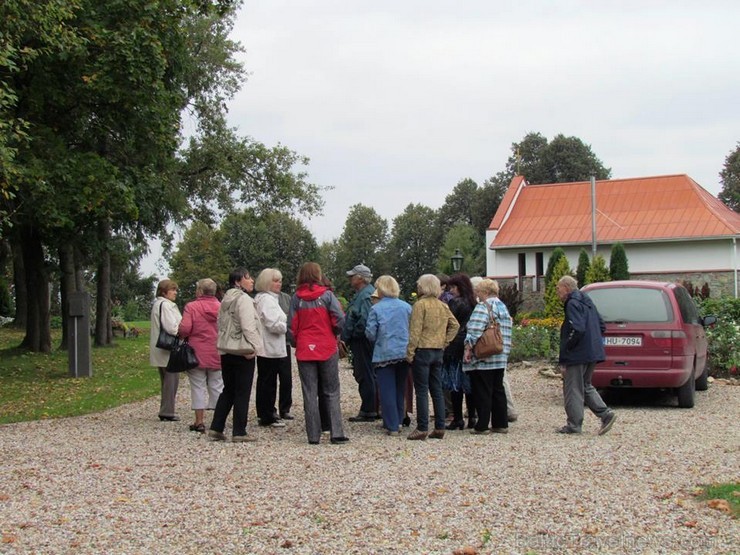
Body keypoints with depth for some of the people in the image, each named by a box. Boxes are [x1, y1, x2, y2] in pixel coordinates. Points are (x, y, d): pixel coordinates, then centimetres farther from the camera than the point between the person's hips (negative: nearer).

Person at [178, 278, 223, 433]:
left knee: (198, 387, 4)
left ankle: (199, 422, 5)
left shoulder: (191, 307, -10)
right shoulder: (221, 307, -1)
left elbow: (184, 329, -17)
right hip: (217, 354, 3)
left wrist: (181, 335, 4)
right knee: (217, 387, 10)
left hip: (197, 353, -3)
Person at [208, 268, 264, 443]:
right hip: (243, 352, -8)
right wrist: (254, 347, -15)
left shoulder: (226, 300, 15)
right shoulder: (243, 298, -12)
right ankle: (239, 432, 3)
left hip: (226, 352, 8)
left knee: (228, 390, 15)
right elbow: (248, 326, -20)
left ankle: (216, 428, 13)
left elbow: (220, 324, 18)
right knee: (242, 392, -1)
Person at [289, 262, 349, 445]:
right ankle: (336, 433, 3)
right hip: (327, 348, -1)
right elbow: (340, 319, -13)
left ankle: (313, 435, 5)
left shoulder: (296, 298, 0)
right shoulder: (326, 295, -6)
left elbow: (291, 325, -2)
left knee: (309, 394, 6)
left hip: (304, 350, 1)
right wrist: (335, 334, 6)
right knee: (331, 393, 8)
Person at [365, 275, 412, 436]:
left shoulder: (376, 308, -8)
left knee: (387, 391, 1)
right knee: (400, 389, 17)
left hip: (384, 355, -4)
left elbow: (370, 333, -7)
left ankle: (392, 426, 0)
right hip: (404, 353, 4)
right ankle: (398, 421, 23)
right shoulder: (407, 307, 3)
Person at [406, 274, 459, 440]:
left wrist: (410, 352, -12)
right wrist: (445, 342, 10)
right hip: (438, 351, 7)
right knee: (437, 390, 11)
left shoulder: (420, 304, -11)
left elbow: (415, 331, -15)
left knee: (422, 391, -3)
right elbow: (455, 325, 11)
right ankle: (440, 428, 12)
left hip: (422, 351, -7)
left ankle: (422, 428, -3)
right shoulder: (443, 306, 10)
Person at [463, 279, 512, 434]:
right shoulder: (503, 306, 15)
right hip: (500, 358, 8)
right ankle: (501, 424, 15)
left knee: (482, 392, -3)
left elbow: (475, 331, -20)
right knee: (498, 390, 12)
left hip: (482, 358, -8)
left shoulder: (483, 307, -12)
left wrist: (468, 348, -16)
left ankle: (482, 426, 0)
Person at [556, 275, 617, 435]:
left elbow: (577, 329, -25)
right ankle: (606, 413, 7)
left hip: (577, 355, -10)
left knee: (572, 389, 0)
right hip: (592, 352, 10)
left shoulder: (573, 304, -14)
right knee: (585, 386, 19)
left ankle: (574, 425, 5)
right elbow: (601, 325, 21)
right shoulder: (586, 301, 16)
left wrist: (565, 350, -15)